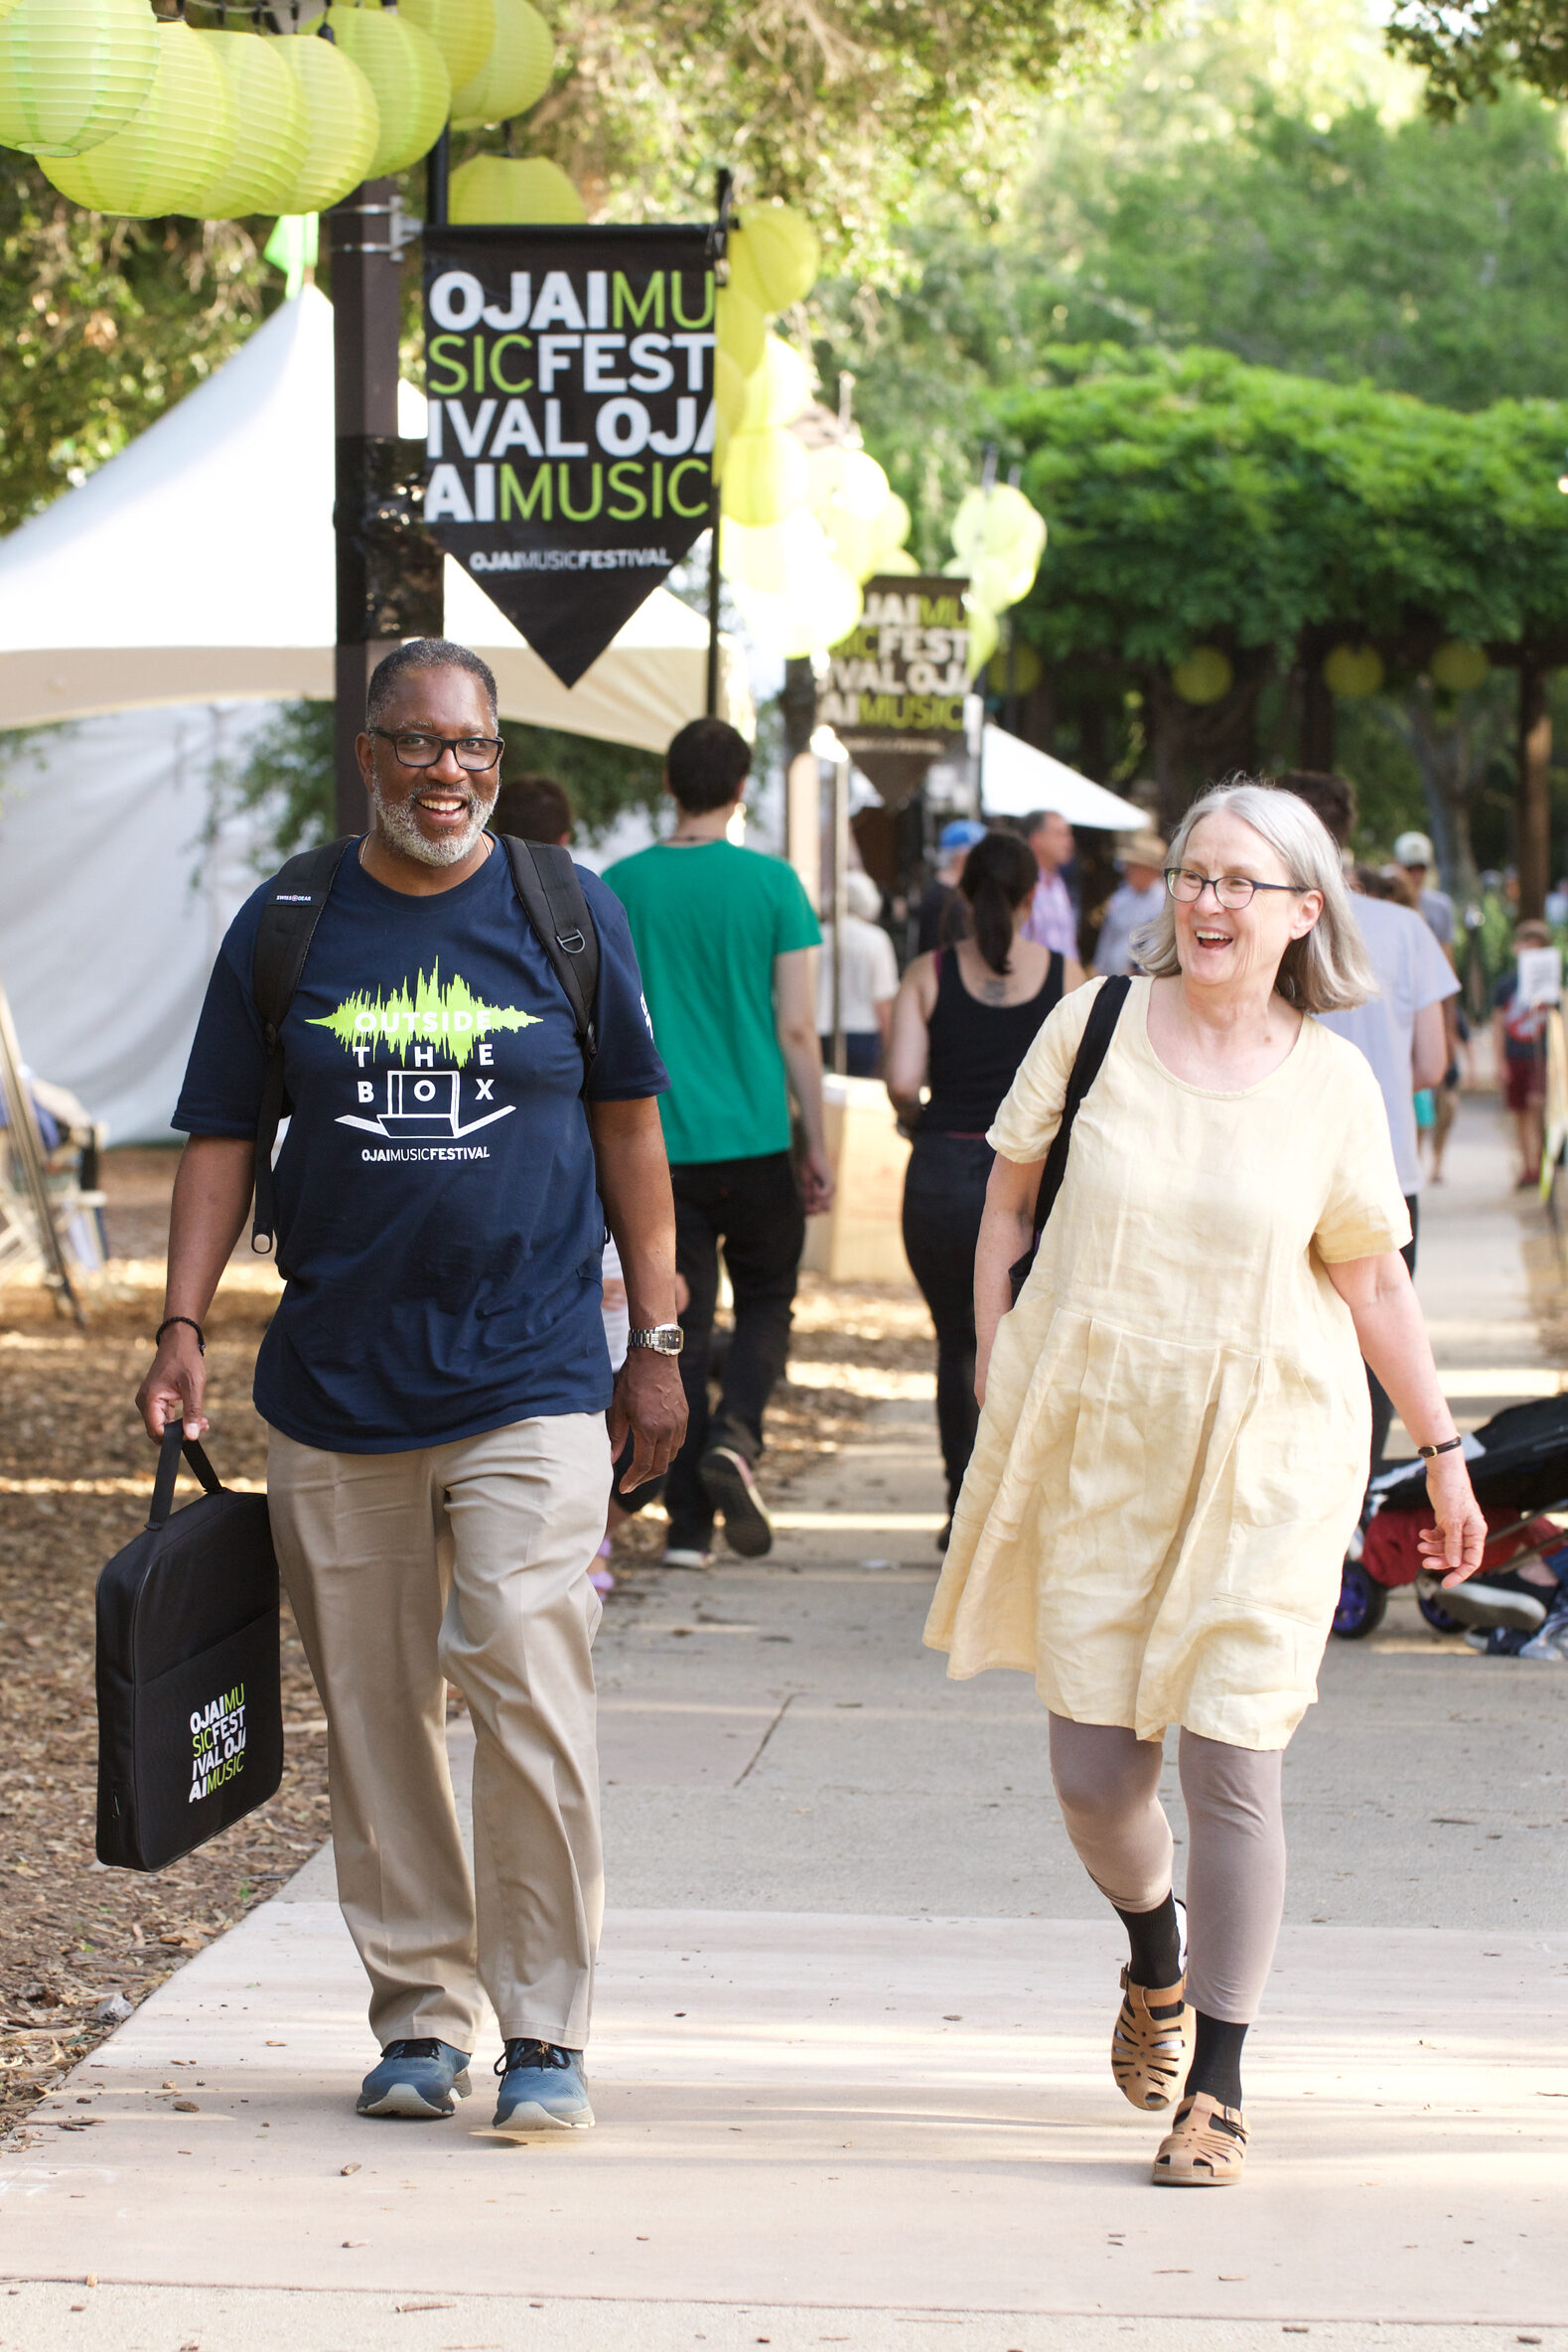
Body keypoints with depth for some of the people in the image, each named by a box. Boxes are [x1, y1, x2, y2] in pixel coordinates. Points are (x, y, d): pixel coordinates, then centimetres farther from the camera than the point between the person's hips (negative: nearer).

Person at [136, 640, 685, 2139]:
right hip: (332, 1395, 2)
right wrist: (183, 1326, -2)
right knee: (374, 1722, 6)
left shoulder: (568, 914, 4)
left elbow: (628, 1130, 9)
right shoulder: (287, 926, 5)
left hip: (530, 1388, -2)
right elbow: (222, 1137, 9)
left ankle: (543, 2031, -1)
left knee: (532, 1708, -10)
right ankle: (417, 2016, 17)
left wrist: (657, 1342, 6)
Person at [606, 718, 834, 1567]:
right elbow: (797, 1029, -4)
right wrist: (816, 1146, 4)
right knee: (766, 1302, 15)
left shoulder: (620, 887, 1)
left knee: (681, 1325, 7)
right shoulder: (771, 883, -4)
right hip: (755, 1139, -1)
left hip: (660, 1146, 1)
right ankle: (734, 1437, -11)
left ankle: (688, 1522, 5)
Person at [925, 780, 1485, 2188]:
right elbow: (1008, 1202, 8)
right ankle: (1156, 1959, 36)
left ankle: (1217, 2087, 6)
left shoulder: (1332, 1084, -1)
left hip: (1265, 1462, -1)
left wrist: (1444, 1451, 11)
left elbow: (1375, 1284, 8)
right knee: (1094, 1771, 2)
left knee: (1231, 1763, -7)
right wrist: (994, 1376, 3)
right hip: (1093, 1443, 1)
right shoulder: (1096, 1026, -1)